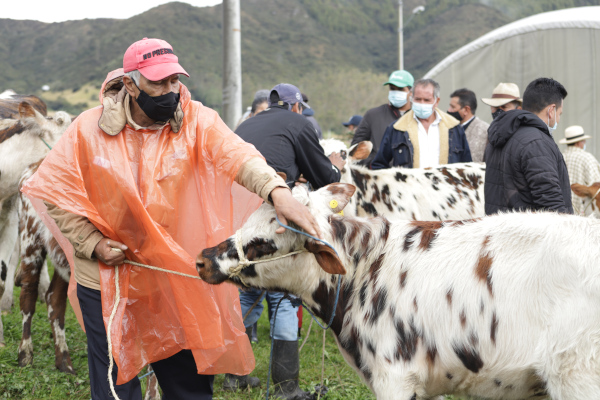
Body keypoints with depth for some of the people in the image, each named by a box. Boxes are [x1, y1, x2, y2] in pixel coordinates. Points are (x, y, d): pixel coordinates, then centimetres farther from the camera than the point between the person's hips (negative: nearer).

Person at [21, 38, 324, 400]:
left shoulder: (197, 122, -9)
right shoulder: (89, 129, -7)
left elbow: (238, 155, -27)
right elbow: (56, 191, -1)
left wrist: (277, 191, -46)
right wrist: (92, 243, -11)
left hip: (179, 281, 0)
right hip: (108, 278, 0)